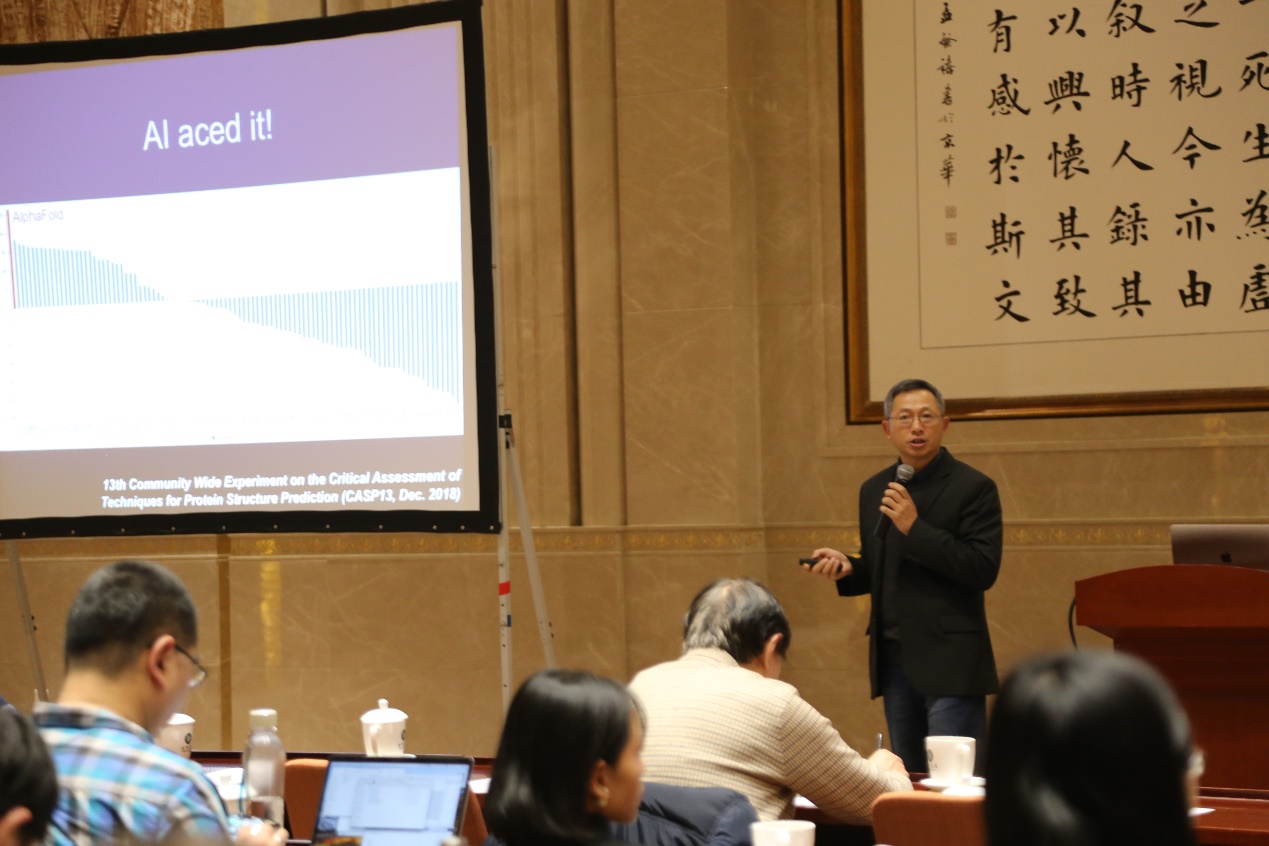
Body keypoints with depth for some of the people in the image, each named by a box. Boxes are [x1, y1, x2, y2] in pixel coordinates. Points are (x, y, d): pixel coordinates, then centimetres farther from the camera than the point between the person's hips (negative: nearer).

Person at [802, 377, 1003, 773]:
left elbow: (983, 570, -15)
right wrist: (847, 567, 0)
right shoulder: (874, 491, 13)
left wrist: (915, 527, -20)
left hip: (949, 662, -6)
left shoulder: (972, 487, -6)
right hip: (894, 661, 6)